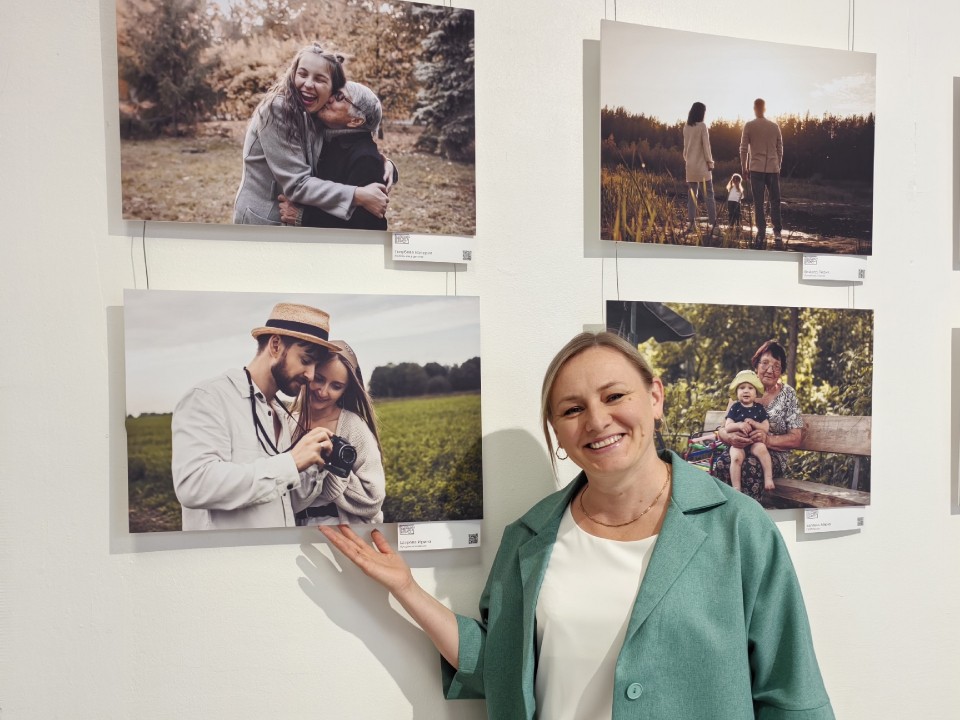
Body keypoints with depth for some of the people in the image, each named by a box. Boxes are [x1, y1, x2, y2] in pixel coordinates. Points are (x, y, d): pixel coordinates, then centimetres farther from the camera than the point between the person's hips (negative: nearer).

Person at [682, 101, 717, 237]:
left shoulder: (686, 127, 7)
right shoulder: (702, 126, -9)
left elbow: (685, 145, 10)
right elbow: (706, 145, -9)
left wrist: (685, 159, 15)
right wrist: (710, 162, -5)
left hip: (690, 164, 5)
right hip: (702, 165, -5)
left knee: (692, 195, 7)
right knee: (709, 195, -1)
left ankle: (691, 223, 1)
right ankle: (713, 223, -3)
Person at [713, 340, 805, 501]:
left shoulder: (788, 394, 5)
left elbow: (796, 439, 0)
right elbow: (722, 428, 7)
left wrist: (768, 439, -19)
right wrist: (730, 437, -19)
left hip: (775, 456, -2)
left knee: (751, 465, -35)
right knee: (722, 462, -32)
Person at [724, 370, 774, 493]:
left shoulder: (759, 408, 9)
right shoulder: (735, 408, 6)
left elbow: (766, 428, 4)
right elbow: (727, 427, 1)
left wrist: (753, 423, -14)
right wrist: (739, 425, -19)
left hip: (755, 441, 1)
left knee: (761, 449, -33)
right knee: (736, 457, -30)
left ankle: (768, 478, -26)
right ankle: (736, 489, -26)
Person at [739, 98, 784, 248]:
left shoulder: (749, 126, 1)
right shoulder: (774, 126, 8)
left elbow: (743, 149, -1)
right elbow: (780, 149, 11)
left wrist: (744, 167, 8)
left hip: (756, 169, -2)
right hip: (773, 169, 2)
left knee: (758, 203, 0)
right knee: (775, 201, 6)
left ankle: (762, 235, -5)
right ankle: (778, 233, -2)